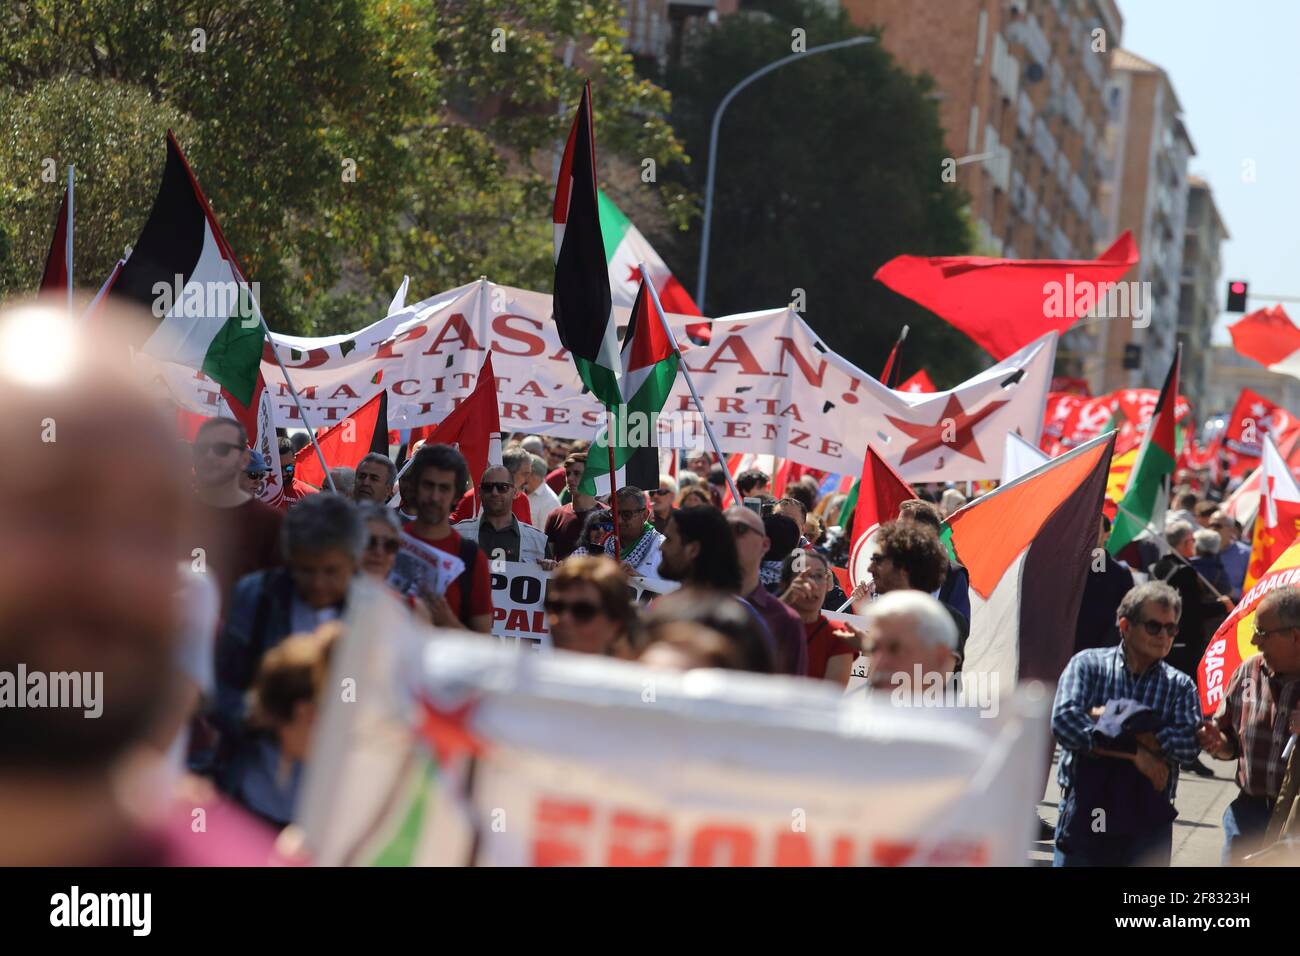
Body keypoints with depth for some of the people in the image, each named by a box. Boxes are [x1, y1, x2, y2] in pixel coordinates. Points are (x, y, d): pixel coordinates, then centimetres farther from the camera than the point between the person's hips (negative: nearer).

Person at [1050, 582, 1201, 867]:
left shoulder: (1180, 685, 6)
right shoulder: (1088, 664, 2)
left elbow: (1189, 745, -12)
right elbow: (1064, 721, -15)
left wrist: (1118, 722, -15)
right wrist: (1135, 751, -15)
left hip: (1147, 823, 2)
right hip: (1084, 816, -2)